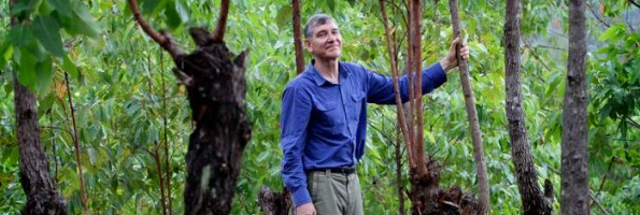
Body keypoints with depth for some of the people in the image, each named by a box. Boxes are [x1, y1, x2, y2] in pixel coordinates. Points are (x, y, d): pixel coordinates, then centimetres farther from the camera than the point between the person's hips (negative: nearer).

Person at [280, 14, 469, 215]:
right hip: (320, 183, -7)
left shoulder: (356, 76, 8)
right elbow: (292, 151, -14)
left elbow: (400, 88, 19)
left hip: (351, 180, 8)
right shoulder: (301, 89, -13)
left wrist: (446, 64, 13)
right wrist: (301, 199, -21)